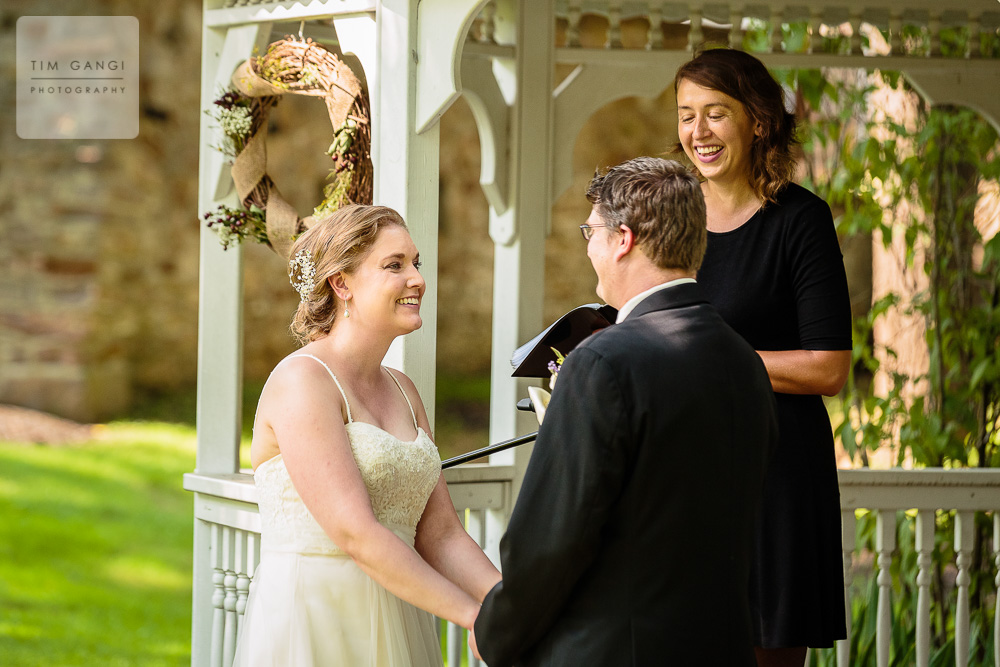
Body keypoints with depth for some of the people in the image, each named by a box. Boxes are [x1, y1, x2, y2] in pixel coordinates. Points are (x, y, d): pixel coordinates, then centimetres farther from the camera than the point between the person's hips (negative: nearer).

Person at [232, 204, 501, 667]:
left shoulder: (401, 391, 13)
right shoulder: (301, 381, -12)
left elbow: (440, 535, 7)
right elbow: (355, 533, -19)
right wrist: (476, 616, -19)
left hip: (394, 630, 7)